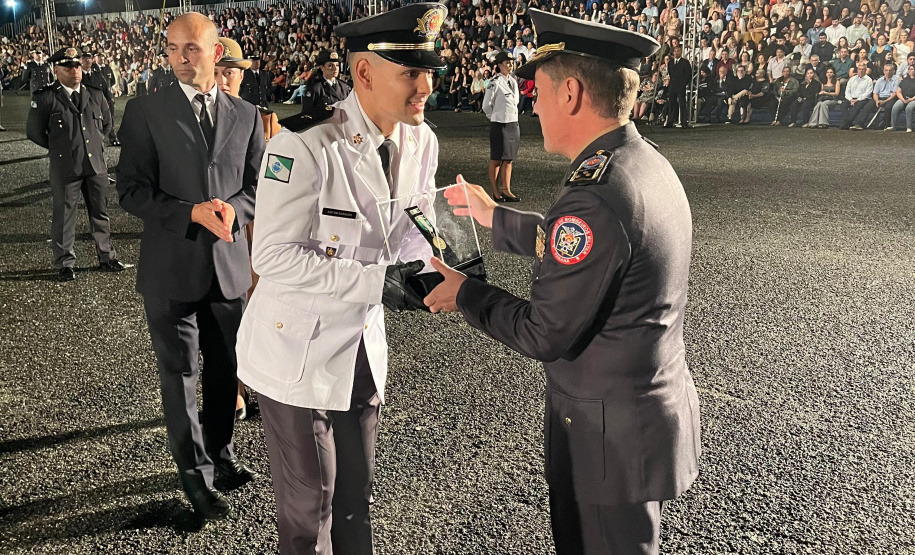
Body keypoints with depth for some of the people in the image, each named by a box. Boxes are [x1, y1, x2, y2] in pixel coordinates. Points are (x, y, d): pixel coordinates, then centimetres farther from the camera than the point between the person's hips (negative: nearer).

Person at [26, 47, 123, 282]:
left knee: (100, 213, 12)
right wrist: (57, 147, 6)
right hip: (65, 167, -4)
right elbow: (34, 132, 1)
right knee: (64, 216, 5)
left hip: (96, 165, 4)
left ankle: (106, 257, 25)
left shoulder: (95, 95, 6)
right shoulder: (45, 98, -7)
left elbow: (106, 123, 23)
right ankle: (65, 264, 16)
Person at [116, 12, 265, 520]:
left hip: (229, 263, 3)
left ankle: (220, 451, 38)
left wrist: (232, 208, -15)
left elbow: (257, 186, 7)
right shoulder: (146, 111, -4)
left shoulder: (246, 115, 5)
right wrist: (193, 213, -21)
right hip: (172, 266, -3)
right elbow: (131, 191, -7)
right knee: (179, 373, 8)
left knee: (225, 368, 16)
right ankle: (196, 474, 24)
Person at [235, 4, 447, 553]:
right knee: (310, 504, 10)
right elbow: (275, 256, -26)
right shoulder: (306, 143, -24)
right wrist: (377, 281, -30)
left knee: (357, 491, 21)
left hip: (364, 345, 6)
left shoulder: (421, 142, -3)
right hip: (299, 349, -6)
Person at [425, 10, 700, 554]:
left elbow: (544, 335, -22)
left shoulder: (593, 199, -31)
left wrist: (465, 294, -7)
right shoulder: (646, 163, 1)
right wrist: (495, 216, 25)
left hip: (612, 435, -9)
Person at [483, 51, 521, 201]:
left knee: (509, 159, 9)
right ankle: (495, 191, 7)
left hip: (513, 125, 7)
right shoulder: (495, 83, -12)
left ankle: (506, 189, 15)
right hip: (499, 125, -7)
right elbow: (486, 105, -8)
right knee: (497, 159, 1)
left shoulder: (513, 82, 10)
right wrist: (496, 118, 4)